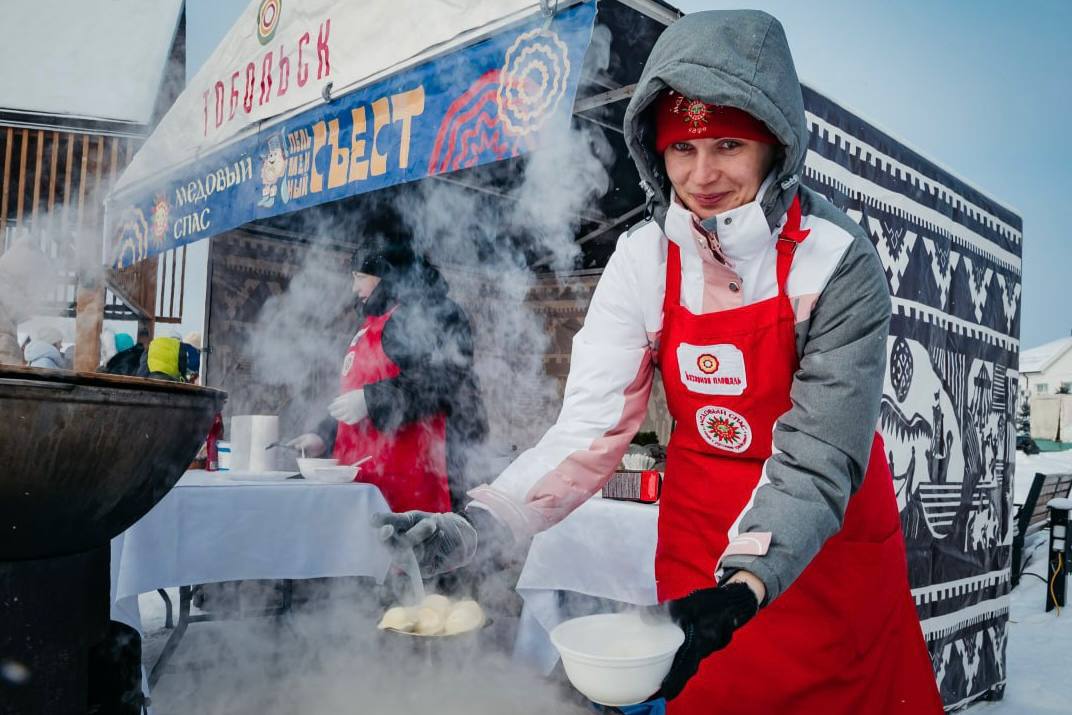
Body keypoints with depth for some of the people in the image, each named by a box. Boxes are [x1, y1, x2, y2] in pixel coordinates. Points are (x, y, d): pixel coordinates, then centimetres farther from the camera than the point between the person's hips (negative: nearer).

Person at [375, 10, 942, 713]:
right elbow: (590, 427, -16)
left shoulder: (838, 259, -21)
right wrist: (478, 526, -30)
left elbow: (819, 454, -25)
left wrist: (744, 585, -39)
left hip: (834, 536, -1)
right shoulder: (645, 259, -12)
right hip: (700, 536, 2)